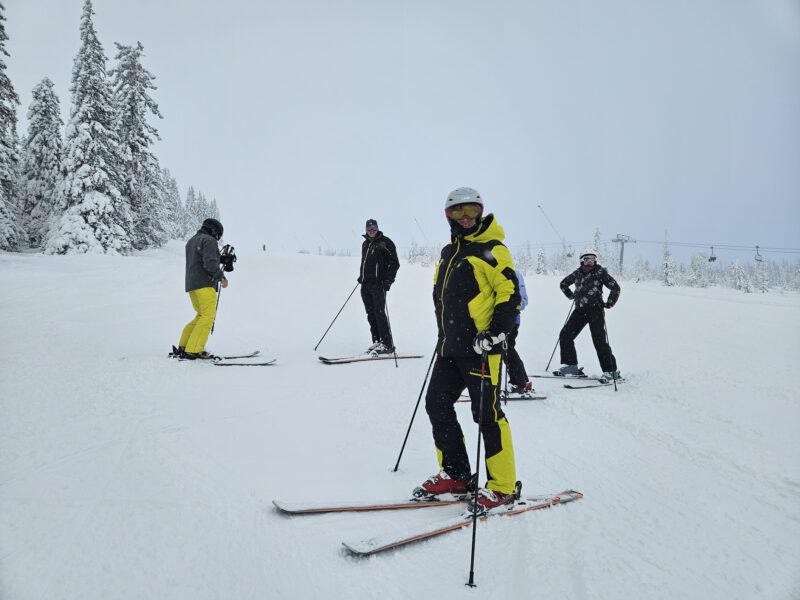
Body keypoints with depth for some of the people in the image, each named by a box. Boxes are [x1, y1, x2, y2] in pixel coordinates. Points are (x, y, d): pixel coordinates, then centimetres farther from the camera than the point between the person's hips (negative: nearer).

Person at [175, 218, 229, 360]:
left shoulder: (191, 241, 23)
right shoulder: (209, 240, -7)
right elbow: (210, 262, -19)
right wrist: (221, 276, -9)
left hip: (191, 285, 10)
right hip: (205, 284, -10)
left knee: (202, 316, 16)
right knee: (208, 316, -10)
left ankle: (183, 346, 14)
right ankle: (193, 351, -17)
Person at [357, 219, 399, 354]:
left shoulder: (385, 242, -1)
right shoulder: (365, 244, 19)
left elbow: (394, 263, -4)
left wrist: (389, 280, -12)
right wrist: (361, 276, 17)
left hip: (379, 283, -7)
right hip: (365, 284, 7)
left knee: (379, 312, -12)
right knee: (370, 313, 5)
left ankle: (387, 344, -9)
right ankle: (377, 342, 10)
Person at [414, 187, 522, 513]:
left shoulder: (491, 249, -7)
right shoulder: (449, 252, 17)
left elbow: (510, 293, -12)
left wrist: (496, 332, -19)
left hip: (480, 347, -8)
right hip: (450, 346, 9)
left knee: (487, 414, -5)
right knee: (437, 405, 9)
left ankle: (502, 487, 7)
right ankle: (455, 475, 23)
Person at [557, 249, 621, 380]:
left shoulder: (600, 272, -3)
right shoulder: (577, 273, 8)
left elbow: (616, 287, -1)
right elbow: (563, 284, 26)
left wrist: (609, 303, -4)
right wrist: (572, 296, 20)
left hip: (595, 310, -5)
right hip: (580, 310, 5)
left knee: (599, 340, -10)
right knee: (565, 335, 0)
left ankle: (611, 371, -2)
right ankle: (570, 365, 10)